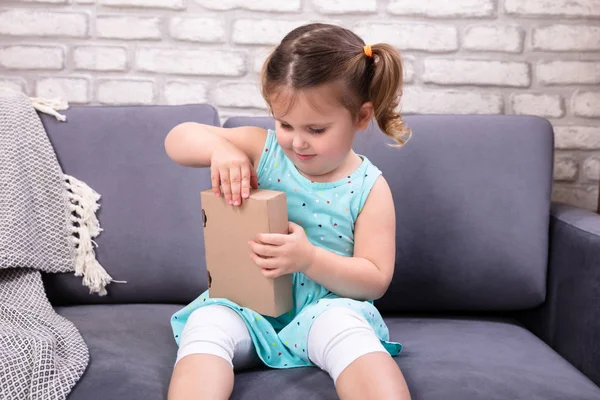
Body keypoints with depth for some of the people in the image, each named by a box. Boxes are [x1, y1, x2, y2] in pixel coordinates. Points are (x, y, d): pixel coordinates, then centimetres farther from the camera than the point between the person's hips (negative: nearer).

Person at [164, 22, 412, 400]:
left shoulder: (369, 188, -6)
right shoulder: (263, 148, -1)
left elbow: (376, 280, -8)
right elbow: (177, 139, 1)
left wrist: (310, 259, -25)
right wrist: (219, 148, -22)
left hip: (325, 307, -2)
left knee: (344, 326, -35)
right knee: (207, 323, -28)